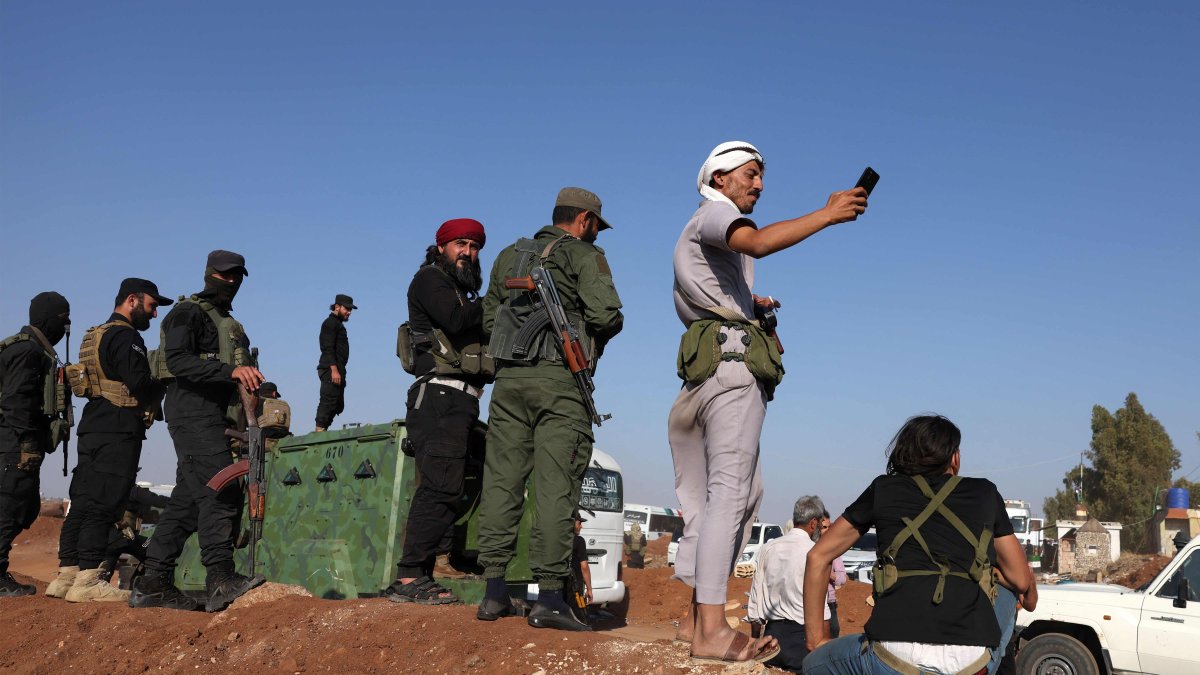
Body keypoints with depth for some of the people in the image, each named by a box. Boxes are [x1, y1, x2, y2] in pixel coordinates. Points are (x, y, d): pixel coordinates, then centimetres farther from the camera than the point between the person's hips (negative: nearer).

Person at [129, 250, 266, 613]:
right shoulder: (187, 313, -2)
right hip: (195, 415, -9)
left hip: (216, 419, 9)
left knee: (186, 502, 7)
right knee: (221, 492, -21)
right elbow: (178, 361, -18)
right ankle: (220, 579, -28)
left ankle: (152, 584, 10)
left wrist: (254, 385, 10)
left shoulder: (229, 323, 27)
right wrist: (231, 370, -28)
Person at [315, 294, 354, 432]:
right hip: (330, 369, -10)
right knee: (328, 401, -15)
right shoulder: (331, 323, -5)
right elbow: (328, 348, -16)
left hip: (336, 370, 10)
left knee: (338, 405, 8)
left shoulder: (338, 324, 26)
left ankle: (322, 430, 7)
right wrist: (334, 370, -23)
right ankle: (320, 429, -17)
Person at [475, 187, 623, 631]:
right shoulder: (584, 255, 2)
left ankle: (494, 593, 7)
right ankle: (549, 596, -7)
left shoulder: (510, 256, 20)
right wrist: (596, 337, 9)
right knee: (555, 486, -6)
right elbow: (606, 314, -11)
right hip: (560, 379, -5)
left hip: (509, 377, 6)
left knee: (502, 480, 6)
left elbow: (489, 317, 21)